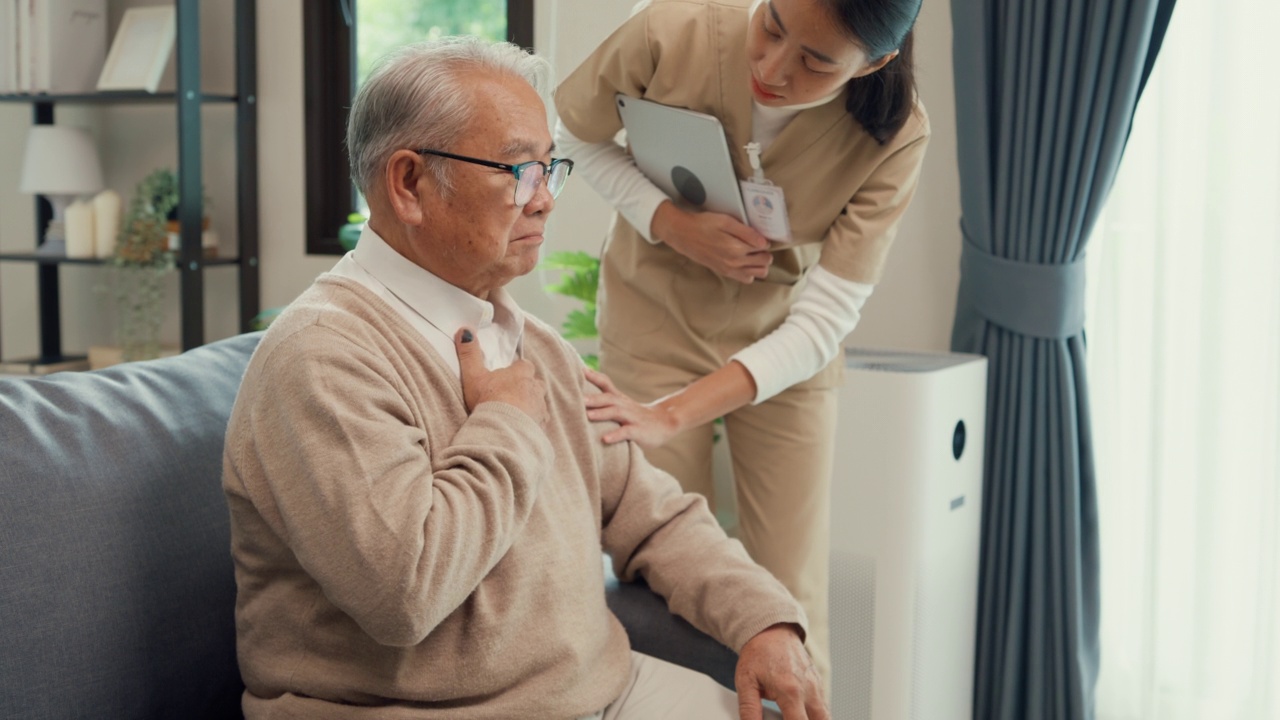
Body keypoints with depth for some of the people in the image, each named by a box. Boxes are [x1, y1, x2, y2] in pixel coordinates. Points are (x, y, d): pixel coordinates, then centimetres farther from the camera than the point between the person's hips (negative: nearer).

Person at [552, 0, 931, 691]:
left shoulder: (894, 135, -23)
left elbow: (824, 319, -24)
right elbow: (575, 132, -5)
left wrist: (670, 416, -34)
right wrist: (673, 223, -23)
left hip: (787, 345, 1)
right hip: (656, 318, 0)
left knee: (792, 599, 1)